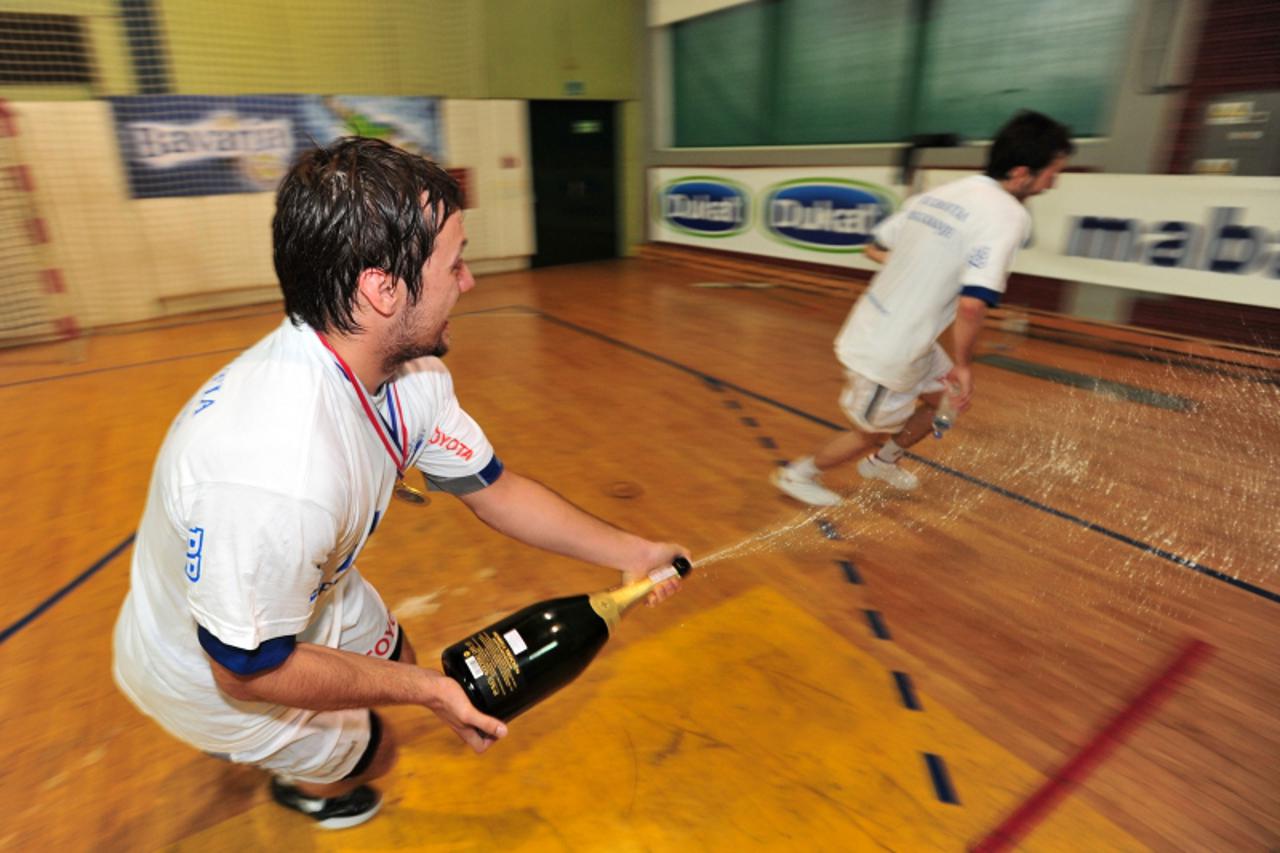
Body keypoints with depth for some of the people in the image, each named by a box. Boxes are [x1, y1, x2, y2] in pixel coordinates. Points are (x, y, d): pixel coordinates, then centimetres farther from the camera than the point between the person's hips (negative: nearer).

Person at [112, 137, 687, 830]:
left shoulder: (409, 373, -19)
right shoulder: (274, 474, -46)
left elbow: (492, 488, -8)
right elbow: (247, 666, -31)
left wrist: (629, 552, -9)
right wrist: (425, 690, -21)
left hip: (311, 595, 6)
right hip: (218, 672, -6)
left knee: (398, 662, 27)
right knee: (371, 752, 17)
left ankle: (257, 745, 58)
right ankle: (300, 785, 56)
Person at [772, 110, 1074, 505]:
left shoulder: (938, 193, 4)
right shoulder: (1009, 215, -19)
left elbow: (876, 247, 14)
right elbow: (972, 303, -31)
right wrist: (964, 364, -15)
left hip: (871, 330, 8)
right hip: (888, 354, -8)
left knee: (945, 399, 26)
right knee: (871, 435, 16)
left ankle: (881, 462, 45)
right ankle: (798, 473, 36)